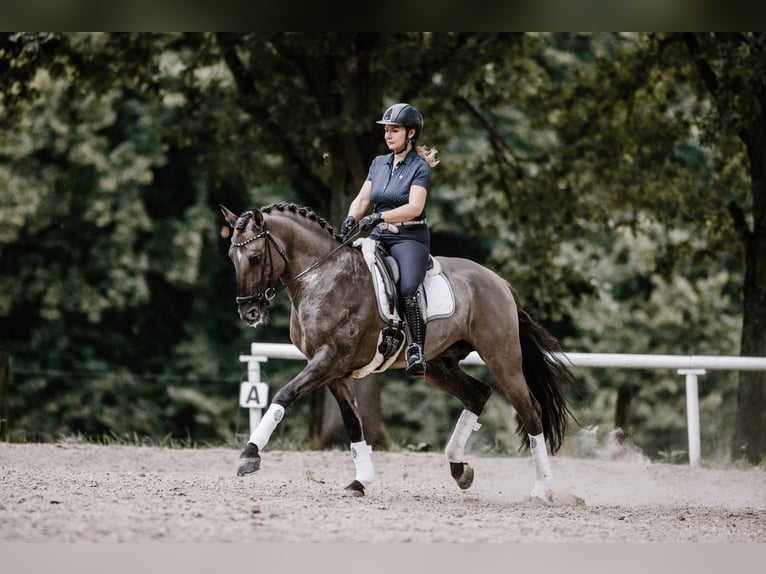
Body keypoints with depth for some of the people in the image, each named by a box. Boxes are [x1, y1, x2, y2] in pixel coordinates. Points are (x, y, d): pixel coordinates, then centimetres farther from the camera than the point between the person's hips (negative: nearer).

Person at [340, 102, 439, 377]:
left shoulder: (420, 167, -4)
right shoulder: (378, 163, 15)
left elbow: (414, 207, -16)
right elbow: (362, 199, 11)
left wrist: (379, 217, -26)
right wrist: (351, 219, -11)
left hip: (410, 237, -6)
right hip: (379, 236, 7)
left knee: (408, 289, -29)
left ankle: (416, 352, -29)